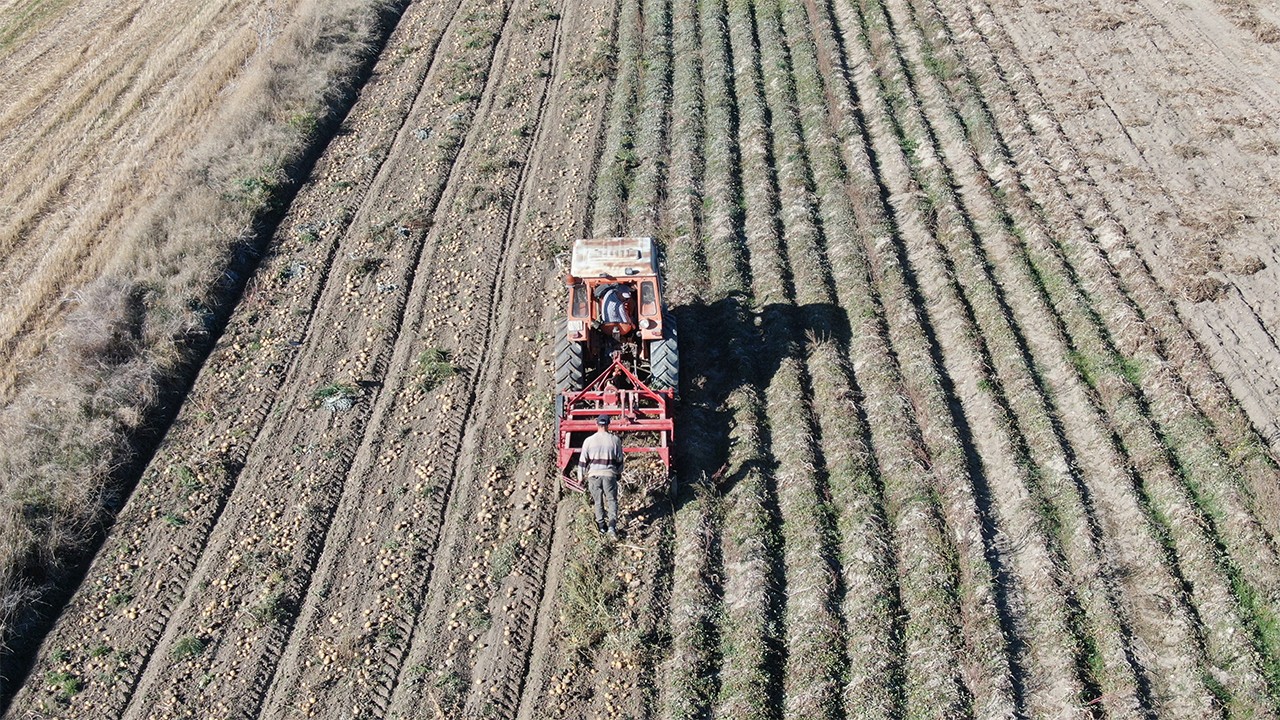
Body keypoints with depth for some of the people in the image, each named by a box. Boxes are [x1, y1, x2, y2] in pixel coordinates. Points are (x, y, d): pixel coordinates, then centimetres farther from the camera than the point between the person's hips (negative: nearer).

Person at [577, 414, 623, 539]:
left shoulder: (589, 441, -5)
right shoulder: (615, 440, -2)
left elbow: (582, 460, -1)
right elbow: (619, 459, 6)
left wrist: (581, 477, 10)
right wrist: (619, 473, 22)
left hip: (594, 474, 0)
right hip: (609, 474, 0)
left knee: (598, 501, 15)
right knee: (612, 500, 8)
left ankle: (601, 525, 23)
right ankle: (612, 525, -9)